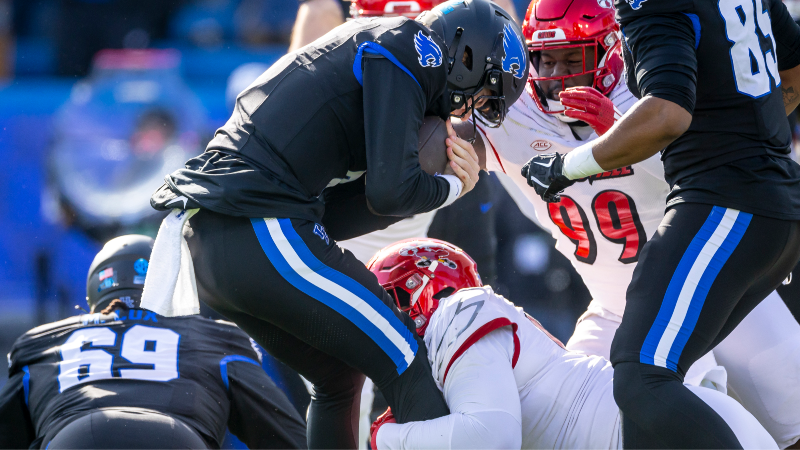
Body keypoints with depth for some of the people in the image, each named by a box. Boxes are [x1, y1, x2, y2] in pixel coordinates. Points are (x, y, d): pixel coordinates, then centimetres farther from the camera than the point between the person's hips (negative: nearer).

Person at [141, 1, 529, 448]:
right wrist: (449, 189, 9)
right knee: (406, 366, -3)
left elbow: (332, 217, 21)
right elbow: (389, 193, -13)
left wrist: (442, 183, 15)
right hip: (263, 231, -10)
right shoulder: (406, 47, -1)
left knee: (340, 376, 22)